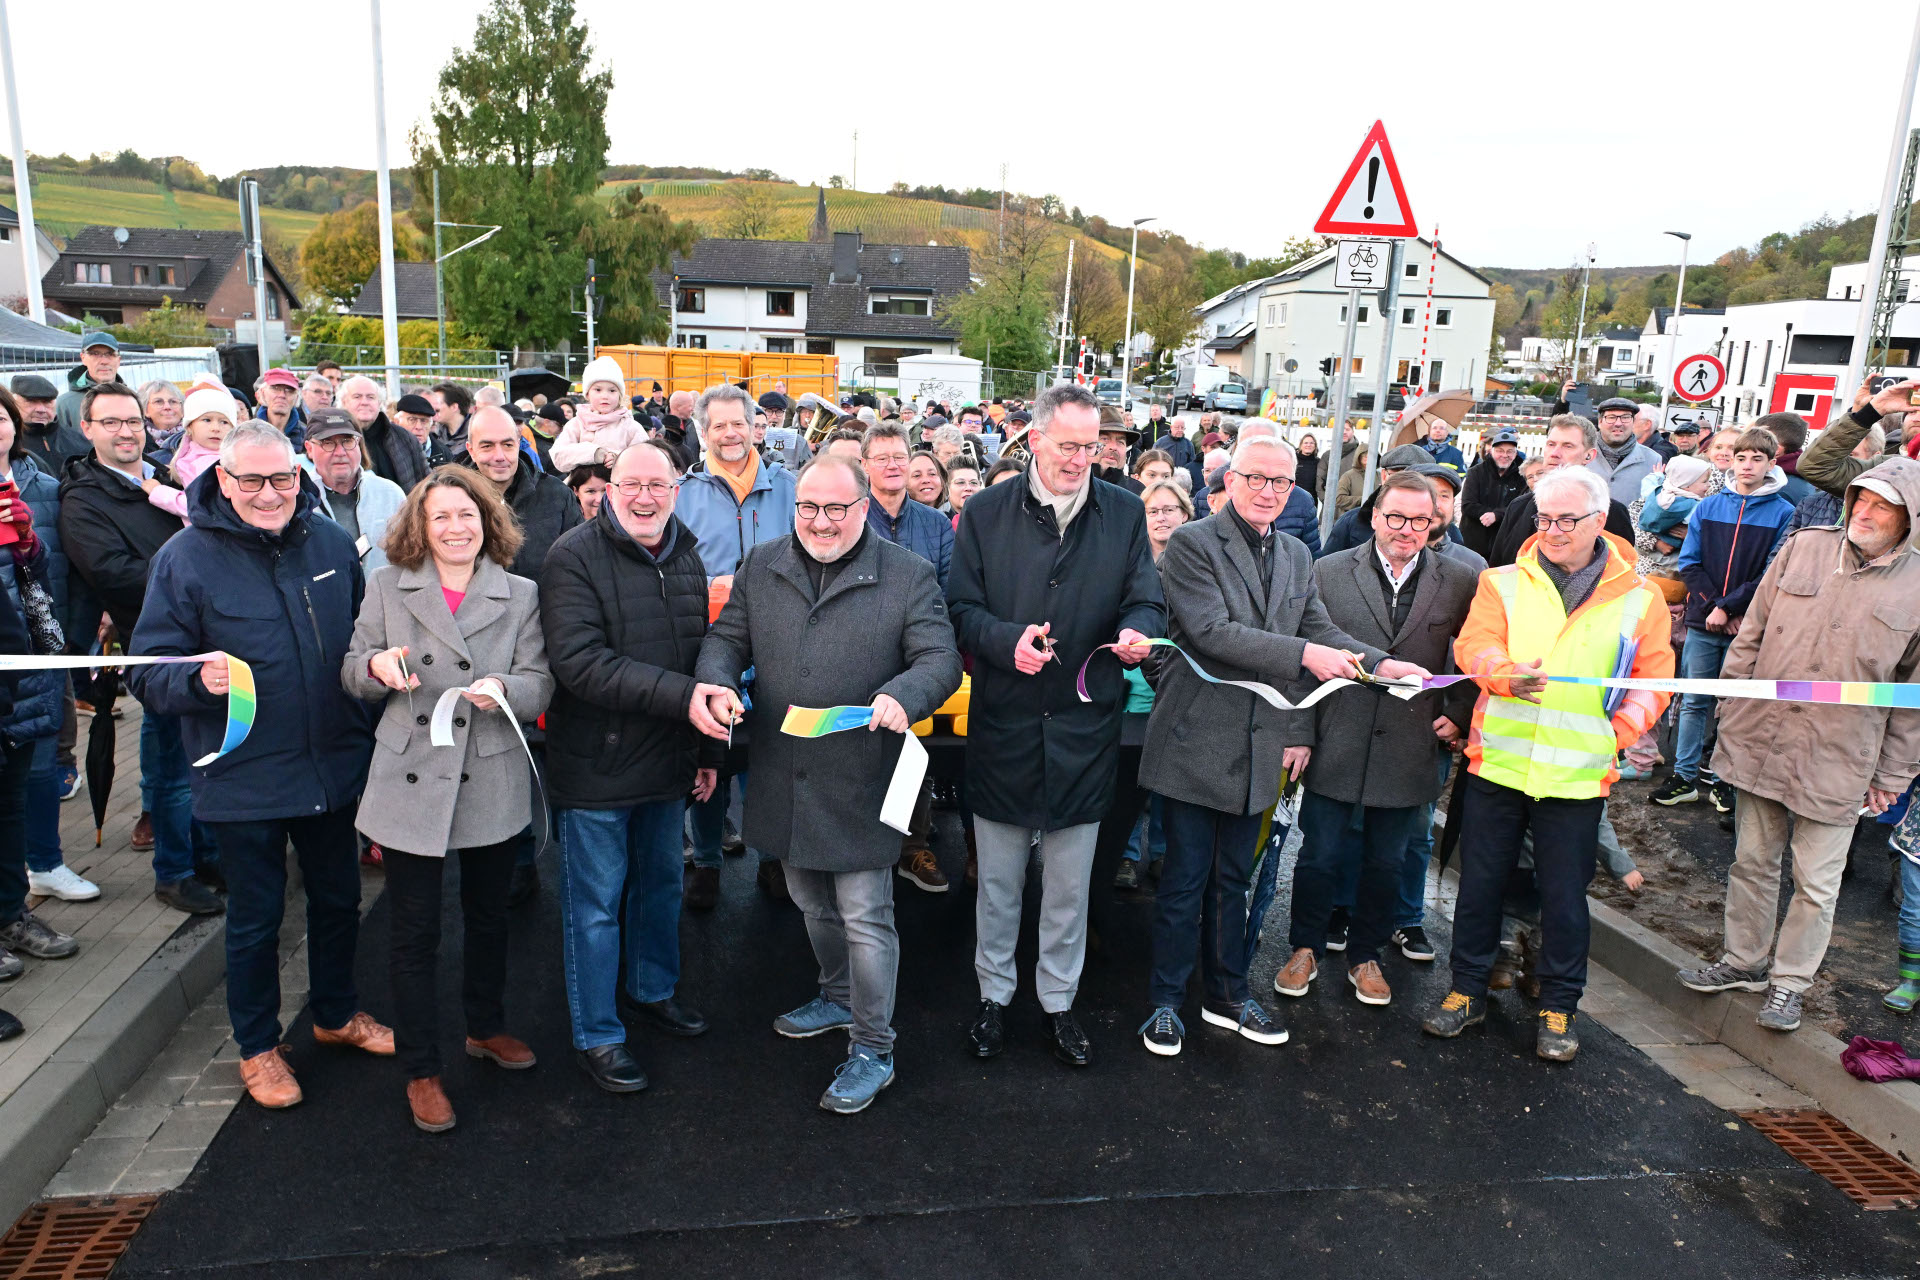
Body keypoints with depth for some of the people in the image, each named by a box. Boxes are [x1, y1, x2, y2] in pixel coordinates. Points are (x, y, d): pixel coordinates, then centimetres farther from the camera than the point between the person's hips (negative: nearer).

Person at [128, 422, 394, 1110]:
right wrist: (199, 678, -30)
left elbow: (363, 638, 15)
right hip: (244, 776, -4)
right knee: (255, 917, 11)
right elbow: (148, 673, -11)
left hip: (334, 763, 4)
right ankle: (258, 1045, 33)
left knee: (338, 898, 20)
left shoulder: (332, 542, -1)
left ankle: (336, 1013, 43)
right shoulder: (186, 557, -11)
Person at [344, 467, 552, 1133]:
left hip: (493, 781, 1)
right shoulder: (387, 586, 3)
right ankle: (420, 1071, 22)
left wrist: (502, 690, -25)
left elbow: (540, 684, -3)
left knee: (489, 916, 18)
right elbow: (351, 675, 5)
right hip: (411, 779, -1)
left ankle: (486, 1027, 42)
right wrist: (376, 666, -18)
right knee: (414, 932, 6)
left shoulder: (521, 595, 2)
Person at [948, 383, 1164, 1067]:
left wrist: (1137, 631, -21)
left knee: (1070, 885, 13)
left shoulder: (1125, 513, 2)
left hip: (1085, 727, 1)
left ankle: (1058, 1002, 32)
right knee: (997, 879, 13)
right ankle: (994, 995, 33)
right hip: (1003, 724, -1)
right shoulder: (988, 512, -1)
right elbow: (961, 608, -2)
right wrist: (1007, 641, -21)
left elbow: (1147, 601, 3)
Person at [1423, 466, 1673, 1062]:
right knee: (1480, 883, 10)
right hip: (1497, 762, 1)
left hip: (1578, 774, -1)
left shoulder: (1639, 599, 4)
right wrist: (1507, 673, -31)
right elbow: (1474, 643, -10)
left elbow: (1655, 679, 7)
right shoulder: (1504, 583, 4)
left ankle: (1559, 1006, 27)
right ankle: (1468, 990, 27)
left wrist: (1618, 731, -7)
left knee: (1565, 896, 8)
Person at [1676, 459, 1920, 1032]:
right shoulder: (1803, 548, 1)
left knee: (1816, 882, 8)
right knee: (1752, 861, 15)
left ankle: (1789, 980, 27)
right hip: (1760, 740, 2)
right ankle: (1744, 960, 33)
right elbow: (1753, 630, 8)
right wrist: (1732, 702, 6)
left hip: (1838, 762, -2)